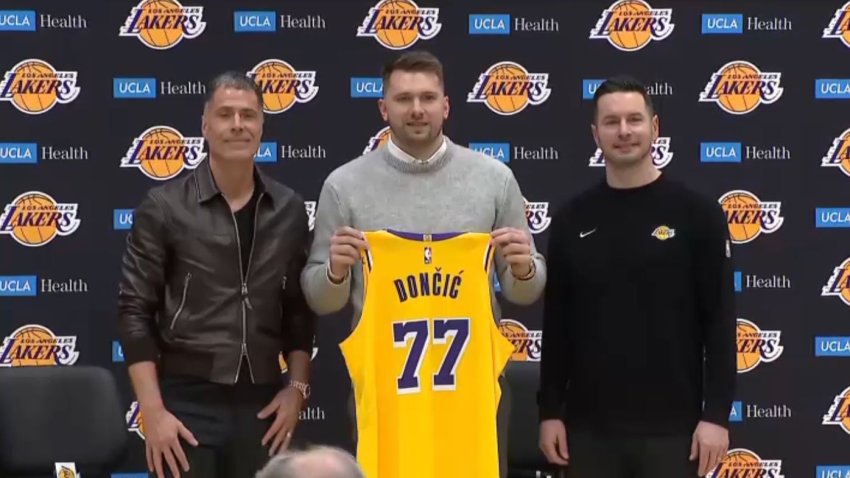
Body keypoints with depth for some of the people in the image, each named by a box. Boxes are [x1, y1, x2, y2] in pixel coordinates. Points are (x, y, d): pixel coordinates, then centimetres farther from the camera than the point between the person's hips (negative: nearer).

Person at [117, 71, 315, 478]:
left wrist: (297, 387, 4)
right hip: (187, 400, -3)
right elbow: (135, 312, -4)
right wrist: (153, 411, -10)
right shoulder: (165, 207, -4)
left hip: (261, 402, 3)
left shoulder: (289, 210, 6)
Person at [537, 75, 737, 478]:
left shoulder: (696, 214, -2)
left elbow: (720, 321, -4)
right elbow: (556, 325, 10)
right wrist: (549, 410, 5)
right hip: (590, 425, 3)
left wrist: (716, 413, -10)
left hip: (672, 425, -2)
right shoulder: (572, 220, 6)